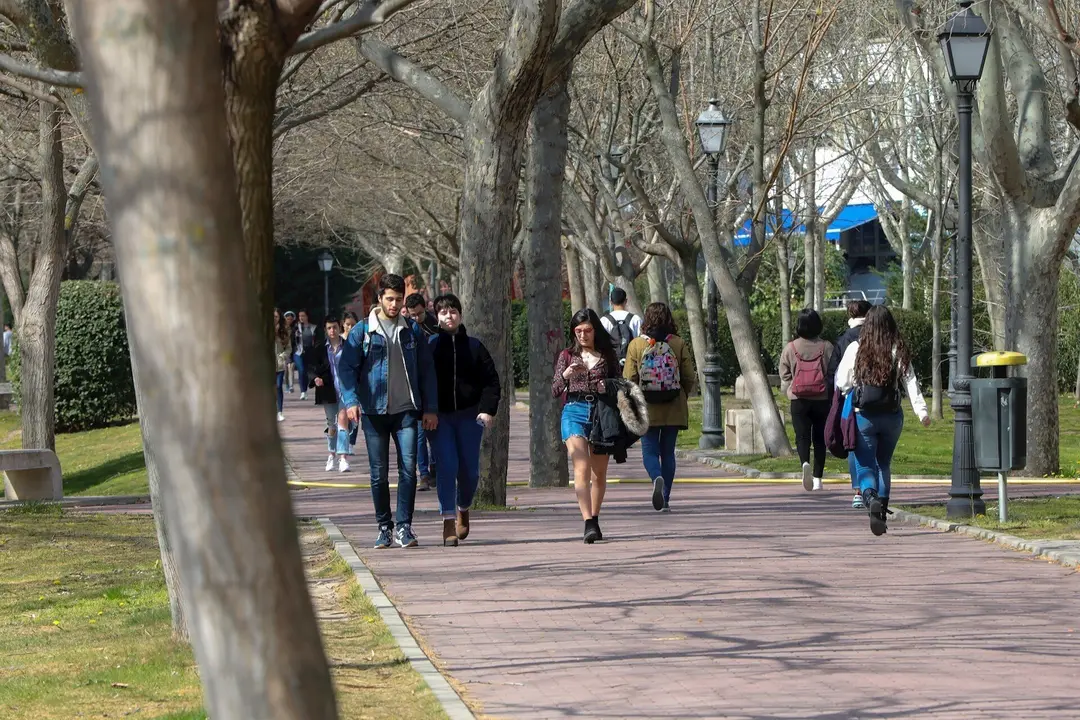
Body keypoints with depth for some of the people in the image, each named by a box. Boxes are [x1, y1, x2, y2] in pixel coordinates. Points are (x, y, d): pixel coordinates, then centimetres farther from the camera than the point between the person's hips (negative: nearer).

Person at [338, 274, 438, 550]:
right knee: (379, 473, 4)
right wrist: (351, 401, -17)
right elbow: (346, 367, -1)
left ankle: (404, 527, -8)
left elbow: (426, 370, 12)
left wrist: (431, 408, 7)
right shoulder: (362, 331, 2)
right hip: (374, 411, 0)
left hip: (406, 410, 1)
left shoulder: (412, 330, 8)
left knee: (408, 467, -11)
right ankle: (384, 527, 16)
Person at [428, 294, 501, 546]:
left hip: (469, 415, 2)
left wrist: (488, 409, -7)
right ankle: (449, 521, -11)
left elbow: (491, 380, 6)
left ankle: (463, 509, 31)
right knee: (446, 466, -13)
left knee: (469, 470, 4)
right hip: (439, 416, -2)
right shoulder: (430, 345, 3)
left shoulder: (474, 346, 8)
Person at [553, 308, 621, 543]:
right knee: (582, 469, -16)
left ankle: (594, 520, 25)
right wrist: (565, 375, -19)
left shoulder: (607, 356, 8)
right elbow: (555, 390, 1)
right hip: (574, 412, -2)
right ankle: (589, 524, -26)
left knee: (599, 473, 9)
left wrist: (608, 387, -10)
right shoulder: (567, 356, 7)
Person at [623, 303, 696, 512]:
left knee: (649, 451, 4)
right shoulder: (679, 344, -2)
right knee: (668, 452, 11)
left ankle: (657, 478, -26)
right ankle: (665, 499, 11)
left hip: (647, 408, -1)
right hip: (674, 409, 2)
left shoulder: (636, 344, -5)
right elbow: (690, 377, 0)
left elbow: (629, 378, -5)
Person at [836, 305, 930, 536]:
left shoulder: (856, 349, -5)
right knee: (884, 465, 19)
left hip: (863, 415, -2)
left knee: (865, 465, -3)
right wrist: (921, 410, -8)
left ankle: (871, 498, -32)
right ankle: (882, 506, 16)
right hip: (891, 417, 2)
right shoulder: (899, 352, -2)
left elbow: (841, 382, 0)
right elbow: (911, 382, -7)